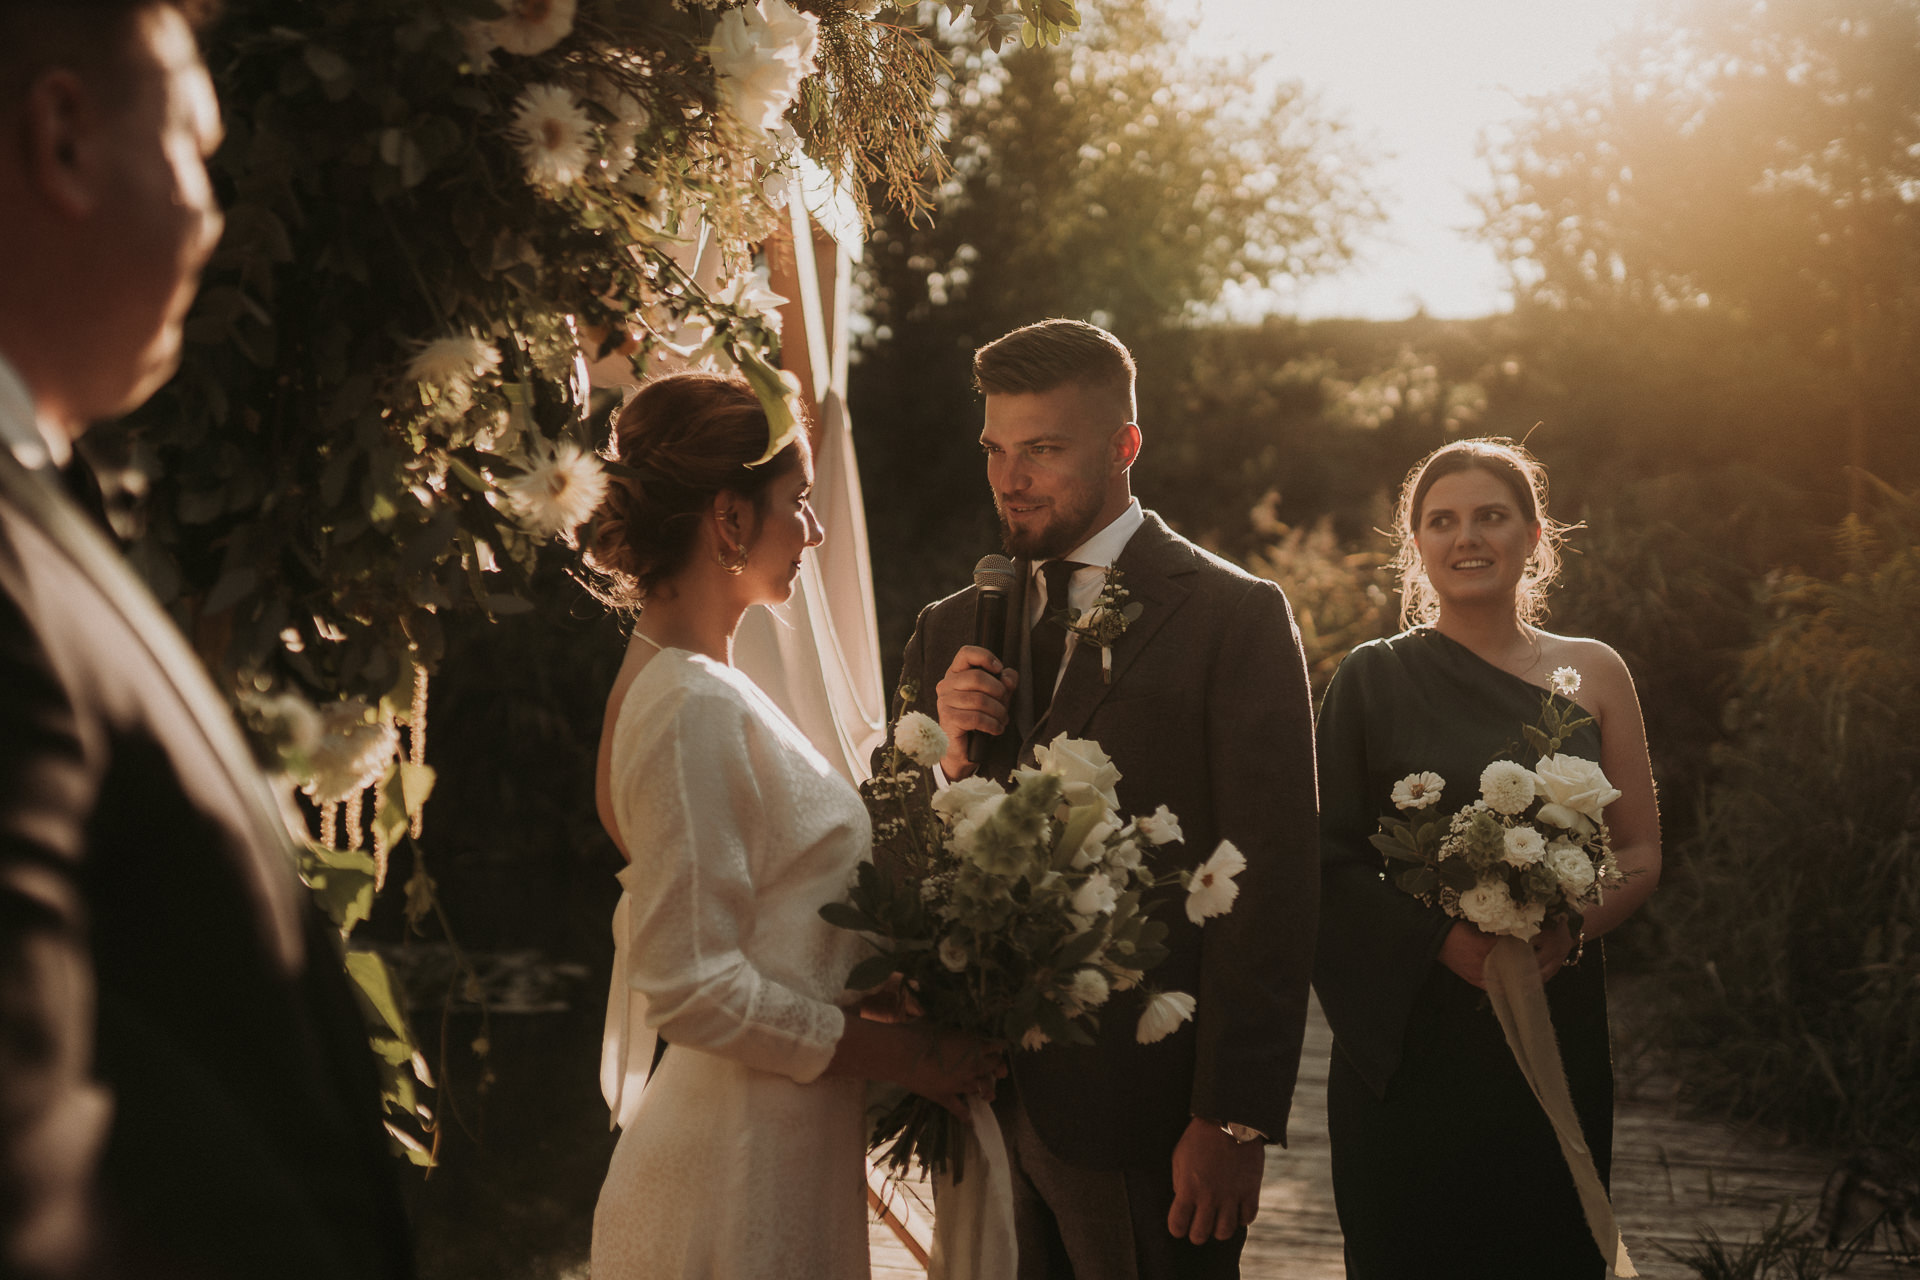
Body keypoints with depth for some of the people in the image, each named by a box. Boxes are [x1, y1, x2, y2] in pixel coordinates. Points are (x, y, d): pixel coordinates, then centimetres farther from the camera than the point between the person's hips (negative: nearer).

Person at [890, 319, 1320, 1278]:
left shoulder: (1236, 617, -6)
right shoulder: (951, 631, 10)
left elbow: (1270, 886, -10)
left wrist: (1234, 1122, -14)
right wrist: (953, 759, -8)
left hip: (1145, 1121, -4)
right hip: (984, 1107, 5)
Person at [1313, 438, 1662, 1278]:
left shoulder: (1593, 674, 8)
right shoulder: (1373, 679, 2)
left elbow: (1641, 851, 7)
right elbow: (1330, 862, -3)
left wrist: (1570, 930, -12)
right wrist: (1442, 937, -17)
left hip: (1557, 1024, 2)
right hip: (1407, 1039, -2)